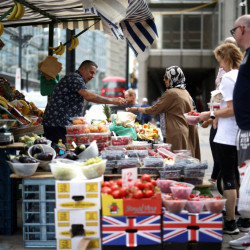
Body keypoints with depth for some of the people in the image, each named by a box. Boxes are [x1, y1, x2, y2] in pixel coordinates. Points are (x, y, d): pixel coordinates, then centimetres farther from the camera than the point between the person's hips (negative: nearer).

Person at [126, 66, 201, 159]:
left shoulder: (171, 93, -11)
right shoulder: (185, 93, 13)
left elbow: (154, 109, -5)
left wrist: (136, 109, 7)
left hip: (177, 134, -8)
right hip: (189, 133, 8)